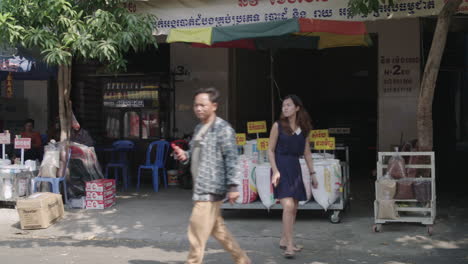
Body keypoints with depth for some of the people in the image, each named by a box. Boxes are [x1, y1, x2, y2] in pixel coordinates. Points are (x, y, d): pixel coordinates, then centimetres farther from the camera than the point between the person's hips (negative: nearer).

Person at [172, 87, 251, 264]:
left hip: (210, 190, -9)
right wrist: (184, 156, 4)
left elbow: (231, 159, -15)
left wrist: (233, 186, -20)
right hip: (201, 189, 9)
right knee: (219, 231, 18)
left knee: (197, 235, -7)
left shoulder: (223, 129, -11)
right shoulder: (199, 128, 15)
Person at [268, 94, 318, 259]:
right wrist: (275, 171, -13)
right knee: (288, 206, -16)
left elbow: (307, 153, 14)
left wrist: (312, 173, 13)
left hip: (295, 168, 5)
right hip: (281, 167, -5)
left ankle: (284, 240, 25)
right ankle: (289, 246, -14)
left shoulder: (303, 128, 9)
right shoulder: (278, 126, -3)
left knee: (294, 208, 9)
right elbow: (271, 150, -3)